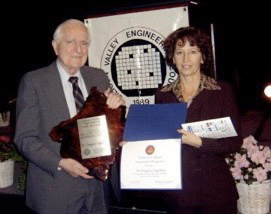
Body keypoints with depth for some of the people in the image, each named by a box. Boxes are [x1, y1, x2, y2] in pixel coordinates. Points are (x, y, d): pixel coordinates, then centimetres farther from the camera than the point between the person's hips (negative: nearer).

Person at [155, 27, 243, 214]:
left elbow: (235, 142, -6)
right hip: (177, 189, 2)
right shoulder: (163, 95, 4)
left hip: (216, 190, -2)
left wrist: (200, 142, -19)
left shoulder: (223, 91, -3)